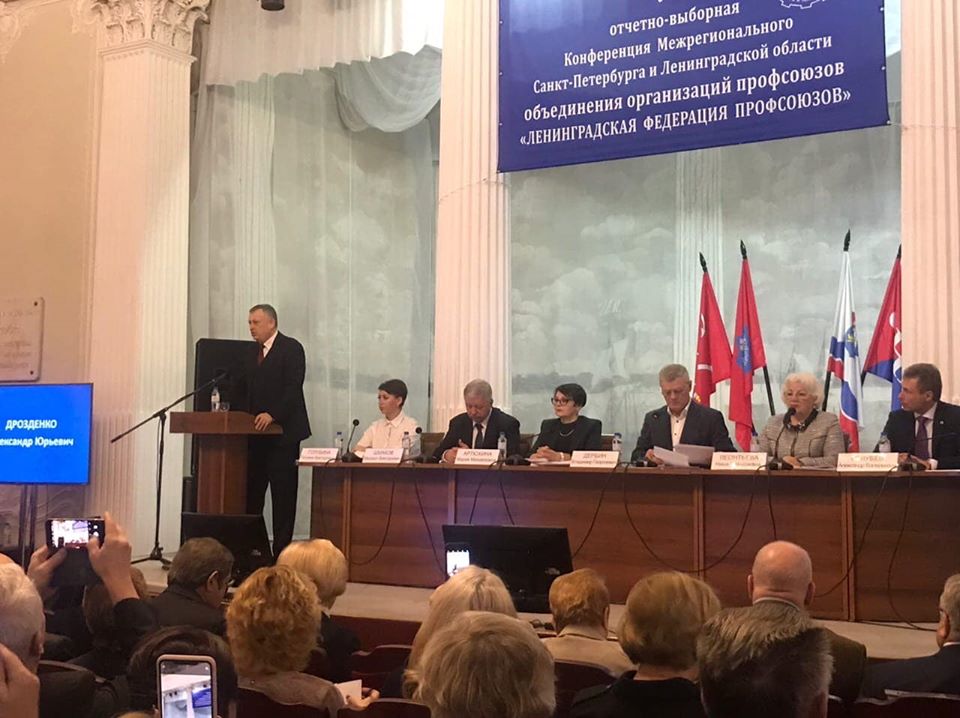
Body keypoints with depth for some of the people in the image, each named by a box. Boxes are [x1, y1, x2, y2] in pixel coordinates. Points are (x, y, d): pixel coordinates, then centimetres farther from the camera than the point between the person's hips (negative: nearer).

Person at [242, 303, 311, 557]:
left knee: (283, 493, -2)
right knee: (252, 488, 4)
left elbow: (293, 388, -14)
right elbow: (248, 390, 17)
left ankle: (282, 549, 2)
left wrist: (272, 415, -24)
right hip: (257, 433, 7)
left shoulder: (291, 348, -5)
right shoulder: (252, 352, 18)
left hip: (283, 432, -7)